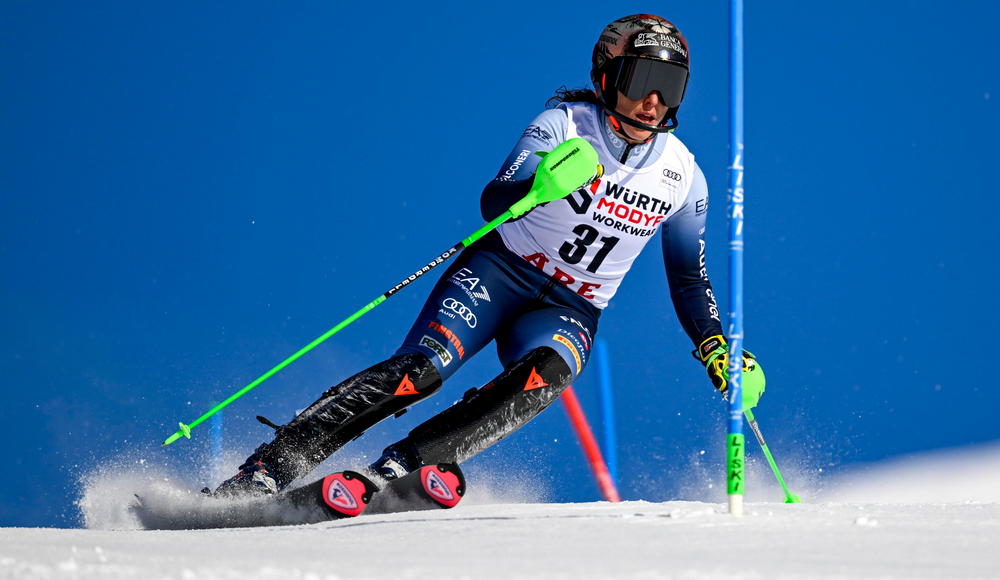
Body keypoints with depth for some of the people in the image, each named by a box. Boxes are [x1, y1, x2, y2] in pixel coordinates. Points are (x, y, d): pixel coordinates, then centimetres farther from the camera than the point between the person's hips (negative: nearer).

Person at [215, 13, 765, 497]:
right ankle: (262, 473, -22)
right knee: (418, 370, -25)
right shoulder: (564, 125, -12)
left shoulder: (683, 176, 0)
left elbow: (689, 279, 13)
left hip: (569, 312, 3)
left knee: (543, 376, -32)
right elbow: (493, 202, -23)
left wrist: (718, 351, -1)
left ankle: (394, 470, -35)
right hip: (499, 272, -3)